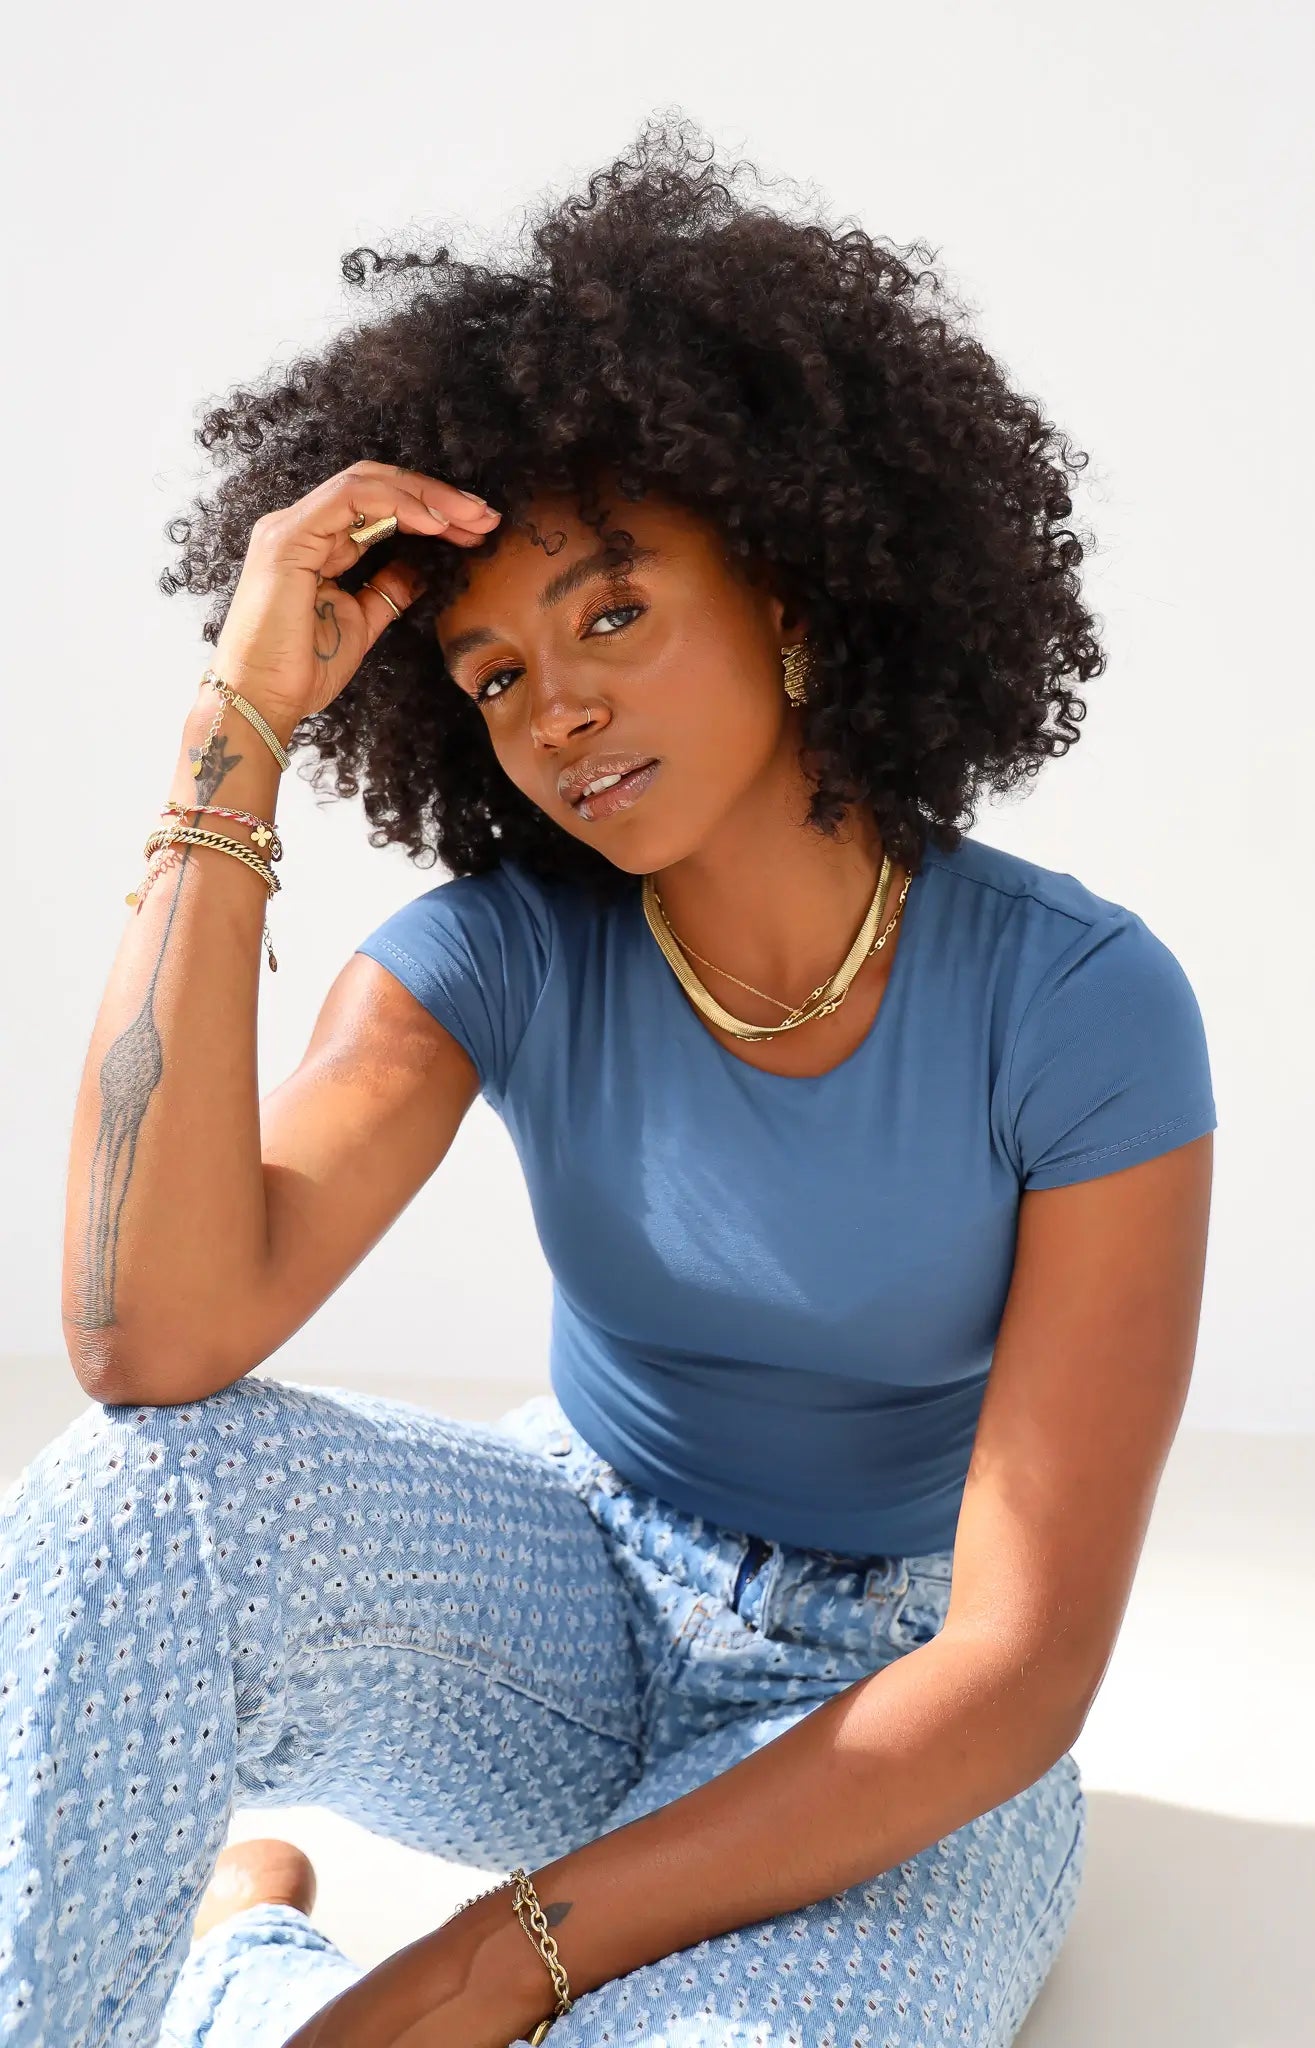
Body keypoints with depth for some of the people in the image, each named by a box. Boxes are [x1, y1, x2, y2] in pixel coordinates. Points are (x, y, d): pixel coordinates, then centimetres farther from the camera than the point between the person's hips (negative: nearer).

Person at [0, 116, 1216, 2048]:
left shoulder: (1081, 1003, -20)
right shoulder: (505, 954, -12)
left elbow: (1024, 1665, -21)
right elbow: (155, 1340, -29)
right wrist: (240, 723, -31)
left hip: (894, 1738, -1)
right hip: (579, 1586, 1)